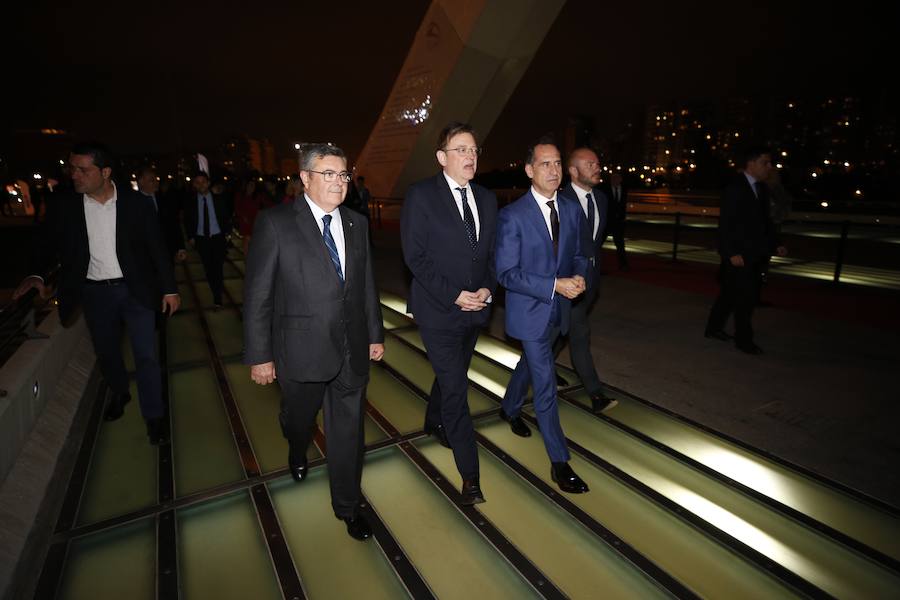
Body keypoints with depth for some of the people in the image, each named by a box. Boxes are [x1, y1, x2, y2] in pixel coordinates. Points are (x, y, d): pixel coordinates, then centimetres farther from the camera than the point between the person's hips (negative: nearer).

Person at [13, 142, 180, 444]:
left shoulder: (136, 203, -9)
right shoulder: (66, 207, -3)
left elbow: (157, 247, -6)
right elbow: (48, 245, 6)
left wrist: (169, 288, -7)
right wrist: (37, 274, -13)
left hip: (135, 289, -3)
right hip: (94, 293, 3)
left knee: (146, 355, 0)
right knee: (106, 352, 18)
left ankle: (153, 415, 13)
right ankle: (119, 393, 45)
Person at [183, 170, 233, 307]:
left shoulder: (219, 198, -2)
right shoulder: (190, 200, -1)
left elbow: (227, 216, 5)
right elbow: (187, 220, 7)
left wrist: (227, 232, -2)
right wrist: (190, 237, 2)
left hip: (218, 237, -2)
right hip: (201, 239, 2)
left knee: (217, 267, -7)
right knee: (208, 268, 8)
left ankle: (217, 298, 0)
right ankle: (217, 290, 27)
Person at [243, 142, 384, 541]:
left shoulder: (357, 224, 5)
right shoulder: (275, 223, -10)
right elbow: (257, 295, -9)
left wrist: (375, 334, 11)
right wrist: (259, 355, -8)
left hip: (352, 350, 3)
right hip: (302, 350, -2)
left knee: (348, 430, 12)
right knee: (298, 418, 22)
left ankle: (346, 505, 33)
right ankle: (298, 453, 59)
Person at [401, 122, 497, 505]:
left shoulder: (486, 198, 8)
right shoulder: (421, 195, -10)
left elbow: (491, 252, 11)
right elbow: (415, 256, -14)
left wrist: (487, 289, -6)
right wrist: (453, 296, -18)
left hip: (476, 307, 6)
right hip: (439, 310, -6)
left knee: (451, 377, 22)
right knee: (455, 387, -4)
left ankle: (434, 422, 51)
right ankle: (470, 476, 10)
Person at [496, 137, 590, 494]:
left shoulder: (571, 209, 2)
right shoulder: (512, 216, -17)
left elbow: (577, 254, 11)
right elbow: (506, 274, -18)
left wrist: (578, 277, -12)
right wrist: (555, 285, -26)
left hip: (558, 309, 6)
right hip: (529, 311, -6)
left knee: (530, 363, 26)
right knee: (545, 383, -2)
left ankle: (510, 409, 54)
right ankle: (559, 461, 13)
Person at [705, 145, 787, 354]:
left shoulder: (762, 189, 12)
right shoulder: (735, 188, -12)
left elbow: (764, 221, 18)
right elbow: (725, 223, -16)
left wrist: (774, 245, 8)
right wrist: (731, 252, -21)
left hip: (753, 253, 8)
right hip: (738, 254, -8)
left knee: (731, 292, 14)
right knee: (747, 294, -5)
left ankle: (714, 328, 27)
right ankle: (743, 339, 7)